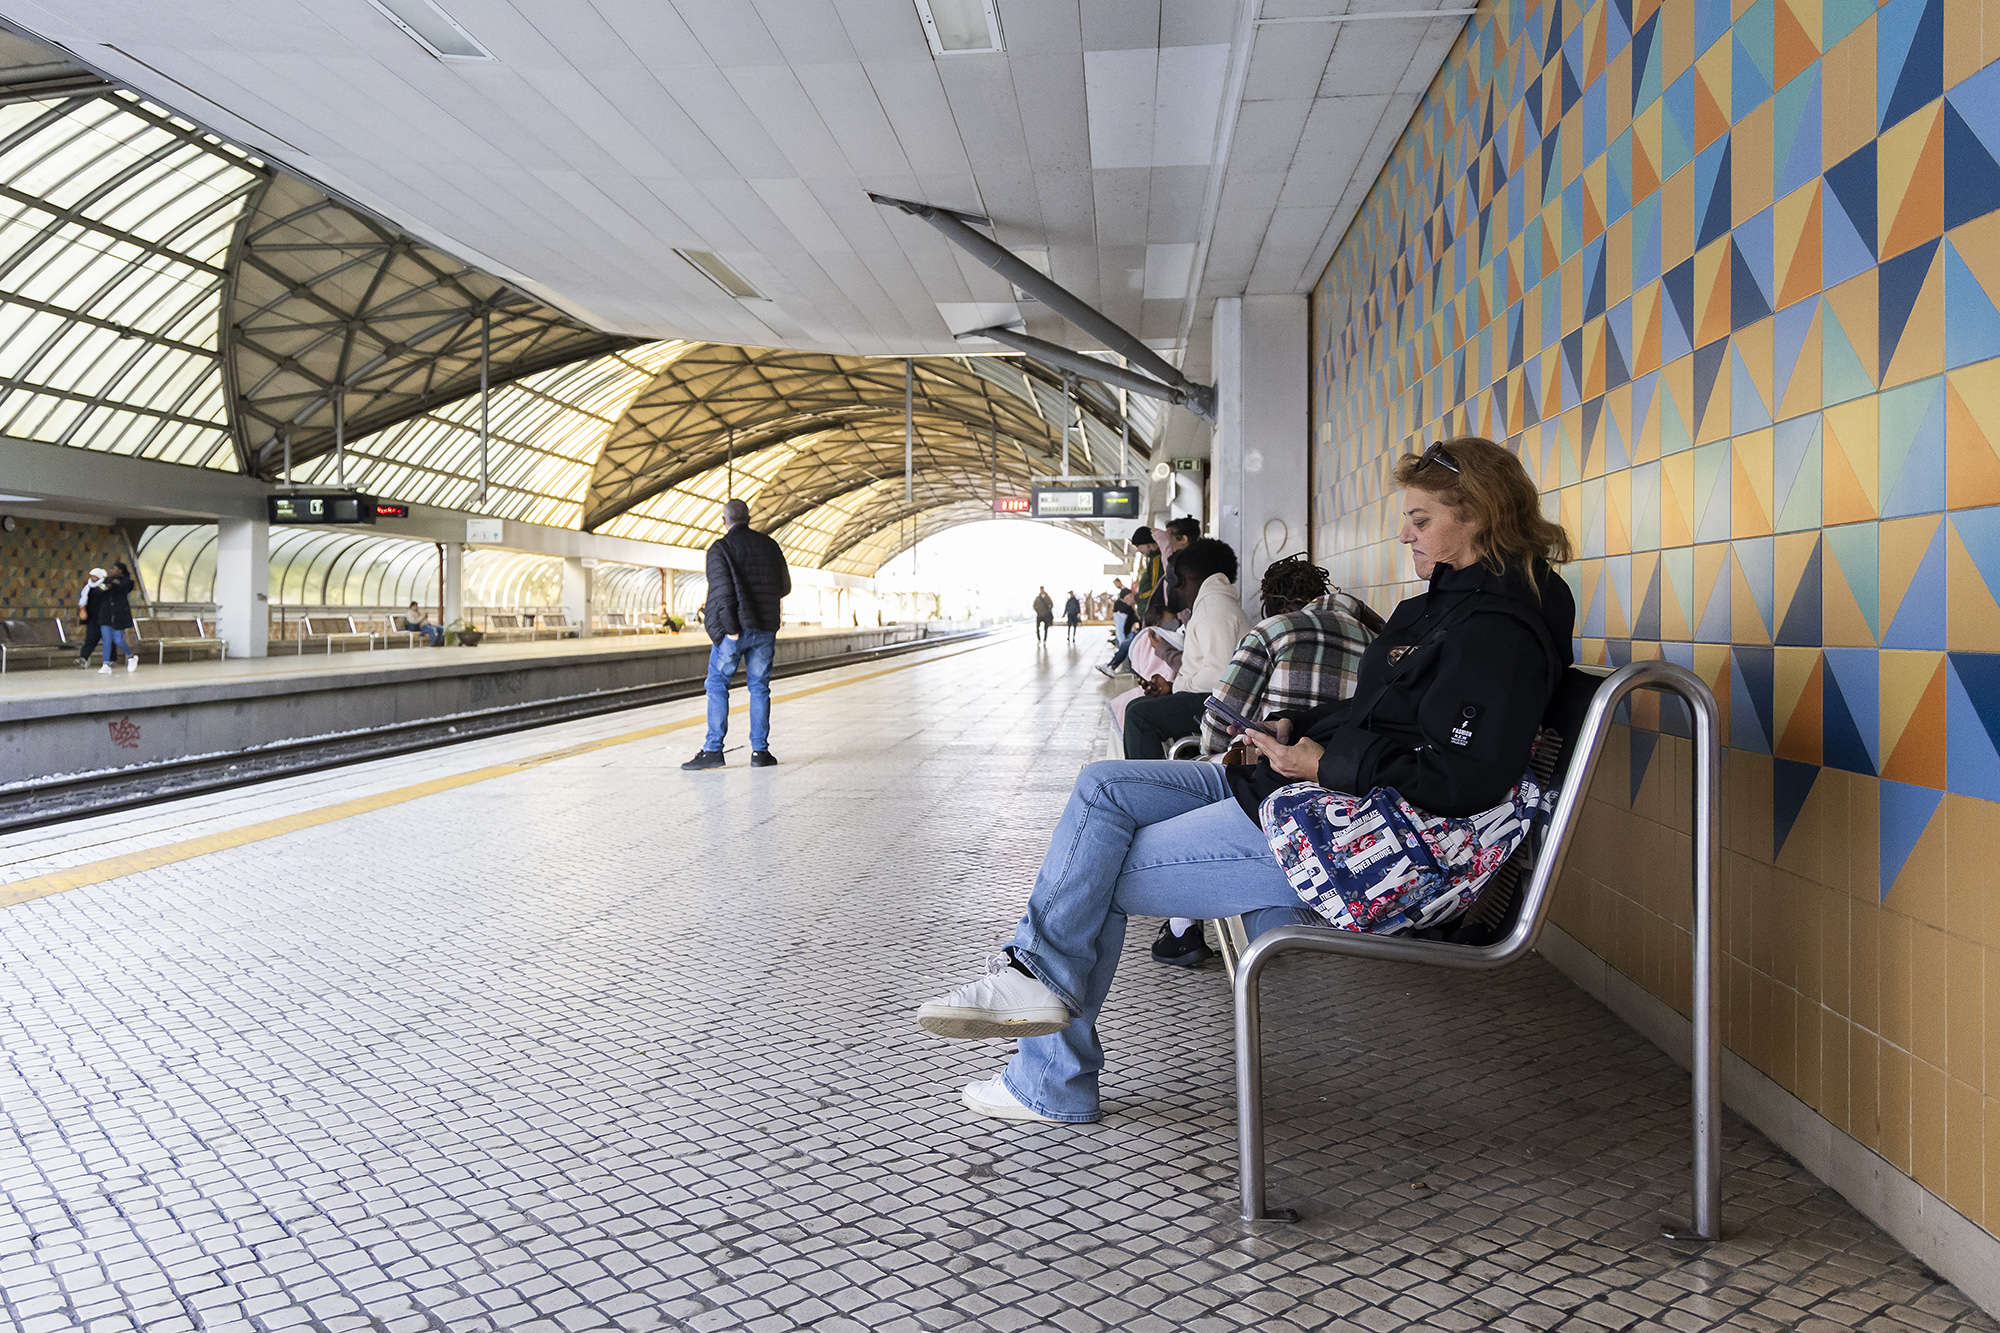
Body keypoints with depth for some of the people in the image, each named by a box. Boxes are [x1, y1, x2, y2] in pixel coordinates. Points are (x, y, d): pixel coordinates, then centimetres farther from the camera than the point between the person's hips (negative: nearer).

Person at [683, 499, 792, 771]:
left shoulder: (720, 548, -6)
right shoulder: (769, 545, 9)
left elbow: (723, 591, -16)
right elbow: (785, 587, 16)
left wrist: (731, 630, -14)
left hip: (733, 627, -4)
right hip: (765, 628, 4)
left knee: (717, 685, 3)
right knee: (759, 687, 9)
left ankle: (713, 749, -2)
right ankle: (760, 750, 7)